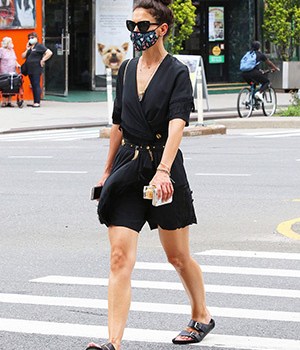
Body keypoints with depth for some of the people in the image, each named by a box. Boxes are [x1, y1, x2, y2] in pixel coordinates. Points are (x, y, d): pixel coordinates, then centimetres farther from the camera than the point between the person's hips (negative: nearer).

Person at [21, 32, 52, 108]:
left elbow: (49, 53, -13)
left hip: (36, 69, -8)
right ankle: (35, 102, 12)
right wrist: (27, 50, 3)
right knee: (33, 86, 9)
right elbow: (23, 56, 16)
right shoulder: (29, 47, 18)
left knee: (36, 85, -9)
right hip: (30, 69, 8)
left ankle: (37, 102, -8)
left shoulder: (39, 46, -5)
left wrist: (42, 60, -12)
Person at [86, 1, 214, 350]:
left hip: (163, 168, -4)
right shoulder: (126, 70, 9)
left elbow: (177, 125, -21)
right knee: (120, 256, -9)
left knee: (177, 256, 11)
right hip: (126, 167, 4)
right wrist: (108, 171, 20)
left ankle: (201, 316, 36)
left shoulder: (177, 72, -8)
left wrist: (162, 170, -34)